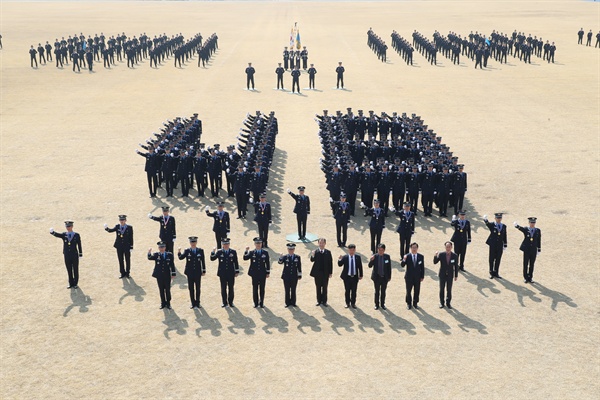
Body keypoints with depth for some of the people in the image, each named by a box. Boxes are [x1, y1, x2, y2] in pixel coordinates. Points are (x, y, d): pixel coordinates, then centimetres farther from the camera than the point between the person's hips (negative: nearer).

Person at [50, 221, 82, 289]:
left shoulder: (76, 235, -2)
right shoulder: (64, 235, 3)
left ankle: (75, 284, 18)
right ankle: (71, 284, 20)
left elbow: (79, 245, 1)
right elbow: (57, 235, -15)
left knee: (75, 270, 6)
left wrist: (80, 255, 0)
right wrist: (52, 232, -37)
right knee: (69, 270, 9)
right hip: (67, 256, 2)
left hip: (75, 256, -2)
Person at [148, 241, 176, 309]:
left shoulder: (169, 255, -1)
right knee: (161, 290, 9)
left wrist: (173, 274, 1)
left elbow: (172, 265, 2)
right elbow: (150, 258, -20)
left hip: (167, 276, 0)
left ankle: (168, 303, 20)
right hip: (159, 276, 0)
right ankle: (163, 303, 20)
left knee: (168, 290, 7)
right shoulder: (156, 255, -1)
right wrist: (149, 253, -41)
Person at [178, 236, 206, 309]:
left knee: (198, 288, 7)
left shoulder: (200, 251, 1)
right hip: (190, 273, 0)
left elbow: (203, 261, 3)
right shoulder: (187, 251, -1)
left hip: (198, 273, 0)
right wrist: (179, 252, -26)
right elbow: (181, 257, -10)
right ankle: (193, 303, 13)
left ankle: (197, 303, 18)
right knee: (191, 289, 5)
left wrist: (204, 271, 3)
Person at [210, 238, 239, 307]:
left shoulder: (233, 252, 4)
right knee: (223, 288, 5)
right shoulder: (219, 252, 2)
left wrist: (237, 271, 4)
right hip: (222, 274, 0)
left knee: (231, 288, 5)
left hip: (231, 273, 0)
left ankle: (230, 302, 15)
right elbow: (212, 259, -5)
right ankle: (224, 302, 14)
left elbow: (236, 262, 6)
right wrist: (213, 252, -21)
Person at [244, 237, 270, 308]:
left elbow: (267, 263, 5)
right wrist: (246, 251, -25)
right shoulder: (251, 253, 1)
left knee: (262, 289, 6)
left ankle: (261, 303, 14)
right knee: (255, 289, 5)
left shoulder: (265, 253, 4)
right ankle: (256, 303, 14)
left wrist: (268, 272, 2)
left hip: (262, 274, 0)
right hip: (255, 274, 0)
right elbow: (245, 258, -13)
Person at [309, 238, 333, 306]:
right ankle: (319, 301, 20)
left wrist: (330, 272, -3)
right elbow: (312, 260, -17)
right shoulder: (315, 252, -5)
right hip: (317, 273, 0)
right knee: (318, 288, 10)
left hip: (325, 273, 0)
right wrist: (312, 256, -38)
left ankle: (324, 301, 17)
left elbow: (330, 263, 0)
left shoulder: (328, 252, -3)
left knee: (325, 288, 8)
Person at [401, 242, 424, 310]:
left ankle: (415, 303, 26)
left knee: (417, 291, 9)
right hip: (409, 277, -1)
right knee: (408, 291, 9)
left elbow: (422, 267, 3)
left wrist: (422, 276, 1)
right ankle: (409, 303, 25)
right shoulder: (407, 256, -8)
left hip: (417, 277, 1)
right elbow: (402, 265, -16)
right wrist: (404, 259, -36)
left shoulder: (421, 256, -2)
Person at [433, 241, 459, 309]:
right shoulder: (441, 255, -12)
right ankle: (441, 303, 25)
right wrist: (436, 256, -30)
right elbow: (435, 262, -11)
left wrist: (456, 276, 0)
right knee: (442, 289, 11)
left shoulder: (455, 256, -10)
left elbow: (456, 266, -2)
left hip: (450, 275, 0)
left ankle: (448, 303, 22)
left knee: (449, 290, 6)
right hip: (442, 275, 0)